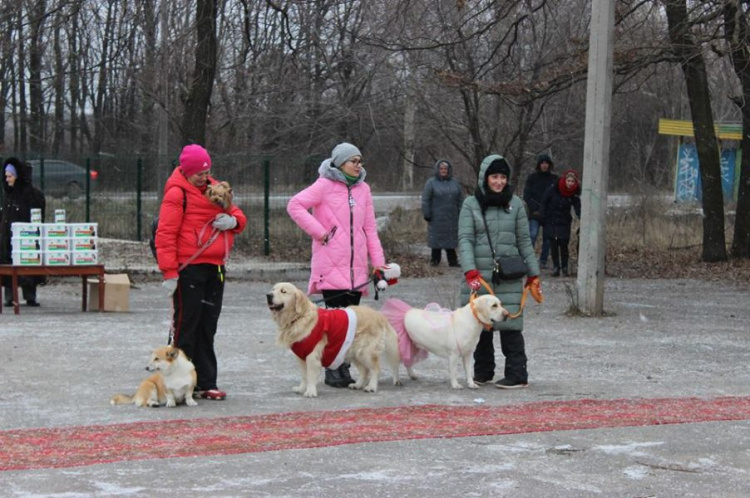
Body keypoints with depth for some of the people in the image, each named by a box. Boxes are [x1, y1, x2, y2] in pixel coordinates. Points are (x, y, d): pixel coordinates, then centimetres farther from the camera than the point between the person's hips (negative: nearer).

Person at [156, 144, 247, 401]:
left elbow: (236, 214, 22)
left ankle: (206, 383, 16)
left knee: (207, 328, 11)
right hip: (188, 269, -7)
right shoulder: (177, 193, -8)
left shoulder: (213, 189, 16)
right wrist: (169, 272, -18)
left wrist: (233, 220, -4)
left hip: (214, 268, 7)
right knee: (186, 326, -3)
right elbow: (165, 234, -13)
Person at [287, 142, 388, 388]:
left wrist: (378, 261, 9)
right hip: (331, 265, -5)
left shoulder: (363, 189, 14)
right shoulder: (325, 185, -3)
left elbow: (370, 228, 16)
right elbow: (295, 205, -12)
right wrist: (318, 232, -14)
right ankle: (332, 370, 1)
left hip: (356, 266, 5)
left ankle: (344, 368, 12)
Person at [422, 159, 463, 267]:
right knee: (436, 240, -1)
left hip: (452, 219, 3)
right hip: (437, 219, -3)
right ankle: (435, 260, 7)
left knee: (451, 241, 4)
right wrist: (427, 215, -7)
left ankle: (452, 261, 9)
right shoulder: (431, 183, 0)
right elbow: (425, 200, -2)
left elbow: (460, 200, 14)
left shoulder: (455, 183, 12)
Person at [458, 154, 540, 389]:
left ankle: (517, 374, -4)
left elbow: (524, 241, 11)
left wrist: (533, 274, 9)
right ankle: (482, 372, 20)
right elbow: (465, 239, -4)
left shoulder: (515, 204, 6)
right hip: (480, 275, 1)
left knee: (510, 325, -7)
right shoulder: (471, 204, 3)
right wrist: (470, 272, -16)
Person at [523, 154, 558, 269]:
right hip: (535, 214, -2)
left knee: (547, 238, 3)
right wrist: (534, 209, -8)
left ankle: (543, 261, 10)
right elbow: (526, 196, 2)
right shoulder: (532, 177, 5)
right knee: (532, 235, -14)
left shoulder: (554, 178, 8)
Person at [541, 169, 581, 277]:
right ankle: (556, 266, 11)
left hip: (564, 223, 0)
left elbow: (578, 208, -12)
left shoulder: (574, 195, -5)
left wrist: (581, 217, -32)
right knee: (553, 245, 1)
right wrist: (544, 217, -1)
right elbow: (544, 203, 2)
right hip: (550, 222, 0)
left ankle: (565, 267, 5)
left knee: (563, 244, -7)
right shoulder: (553, 190, -8)